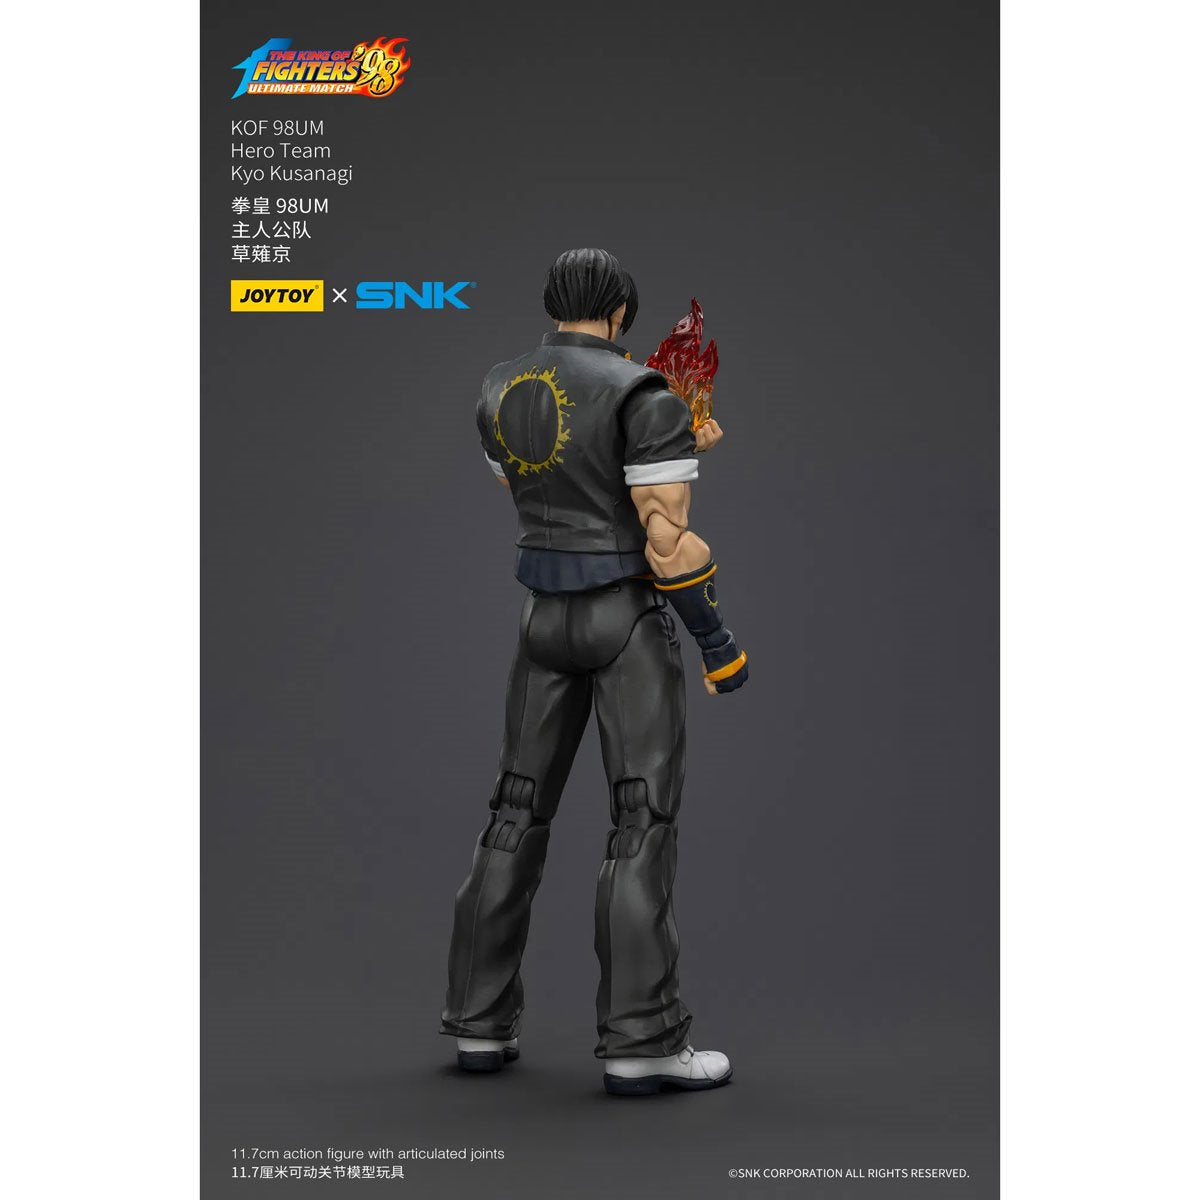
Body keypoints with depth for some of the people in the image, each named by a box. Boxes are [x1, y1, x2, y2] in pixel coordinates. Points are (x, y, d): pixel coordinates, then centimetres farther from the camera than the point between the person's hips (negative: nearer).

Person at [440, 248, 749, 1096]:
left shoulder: (500, 396, 8)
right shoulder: (645, 397, -13)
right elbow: (670, 539, -18)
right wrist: (719, 642, -7)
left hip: (548, 616, 6)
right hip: (631, 620, -6)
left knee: (520, 812, 11)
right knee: (645, 822, -3)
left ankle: (481, 1023, 14)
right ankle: (641, 1042, -5)